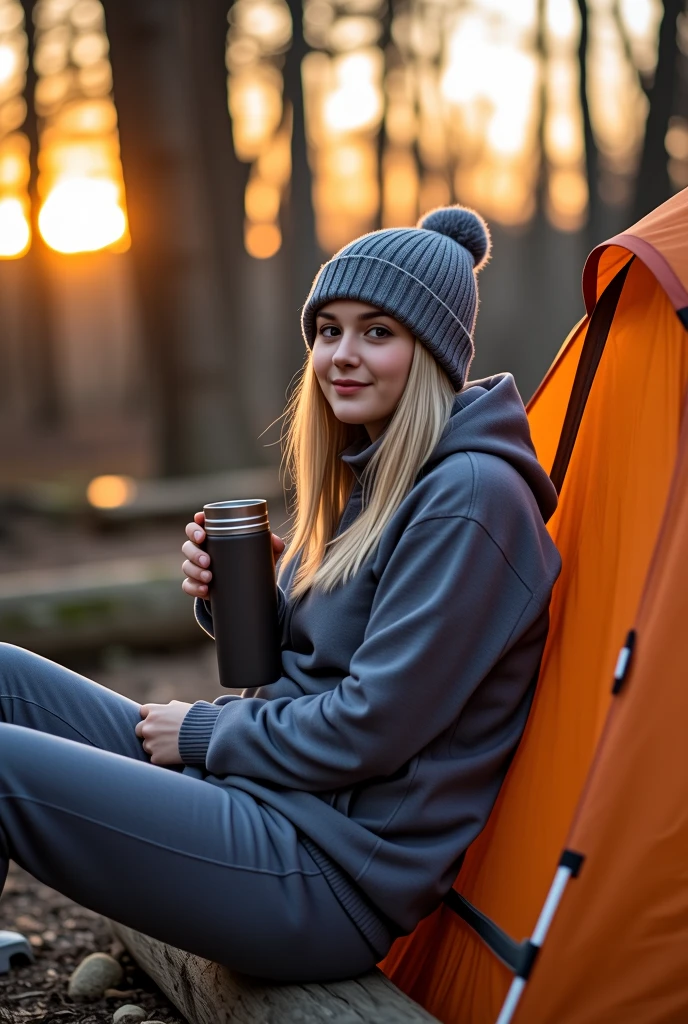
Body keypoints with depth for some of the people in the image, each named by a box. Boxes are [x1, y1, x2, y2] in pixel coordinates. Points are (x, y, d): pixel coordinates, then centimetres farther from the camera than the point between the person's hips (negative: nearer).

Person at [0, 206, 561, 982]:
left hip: (337, 878, -10)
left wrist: (205, 734, -6)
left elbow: (372, 728, -20)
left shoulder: (469, 499, -17)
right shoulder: (371, 479, 12)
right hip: (275, 791, 10)